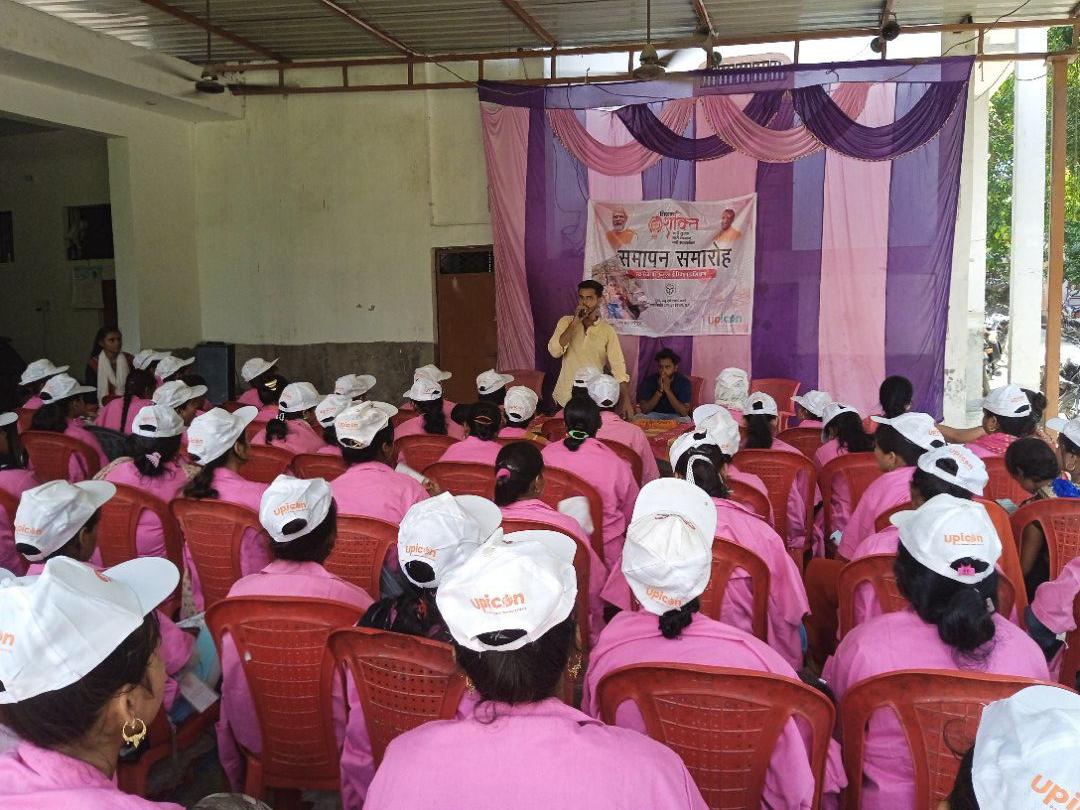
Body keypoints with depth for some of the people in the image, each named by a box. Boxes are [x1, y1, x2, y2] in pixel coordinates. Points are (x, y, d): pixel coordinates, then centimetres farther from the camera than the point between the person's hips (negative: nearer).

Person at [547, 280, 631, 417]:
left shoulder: (607, 330, -2)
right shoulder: (566, 322, 0)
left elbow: (618, 366, -5)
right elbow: (554, 352, -14)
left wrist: (626, 400, -14)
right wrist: (575, 323, -18)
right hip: (565, 397, 1)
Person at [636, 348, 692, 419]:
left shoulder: (684, 382, -12)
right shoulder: (648, 381, -9)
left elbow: (684, 413, -20)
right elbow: (644, 410, -15)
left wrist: (667, 390, -27)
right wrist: (659, 391, -25)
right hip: (654, 415, 0)